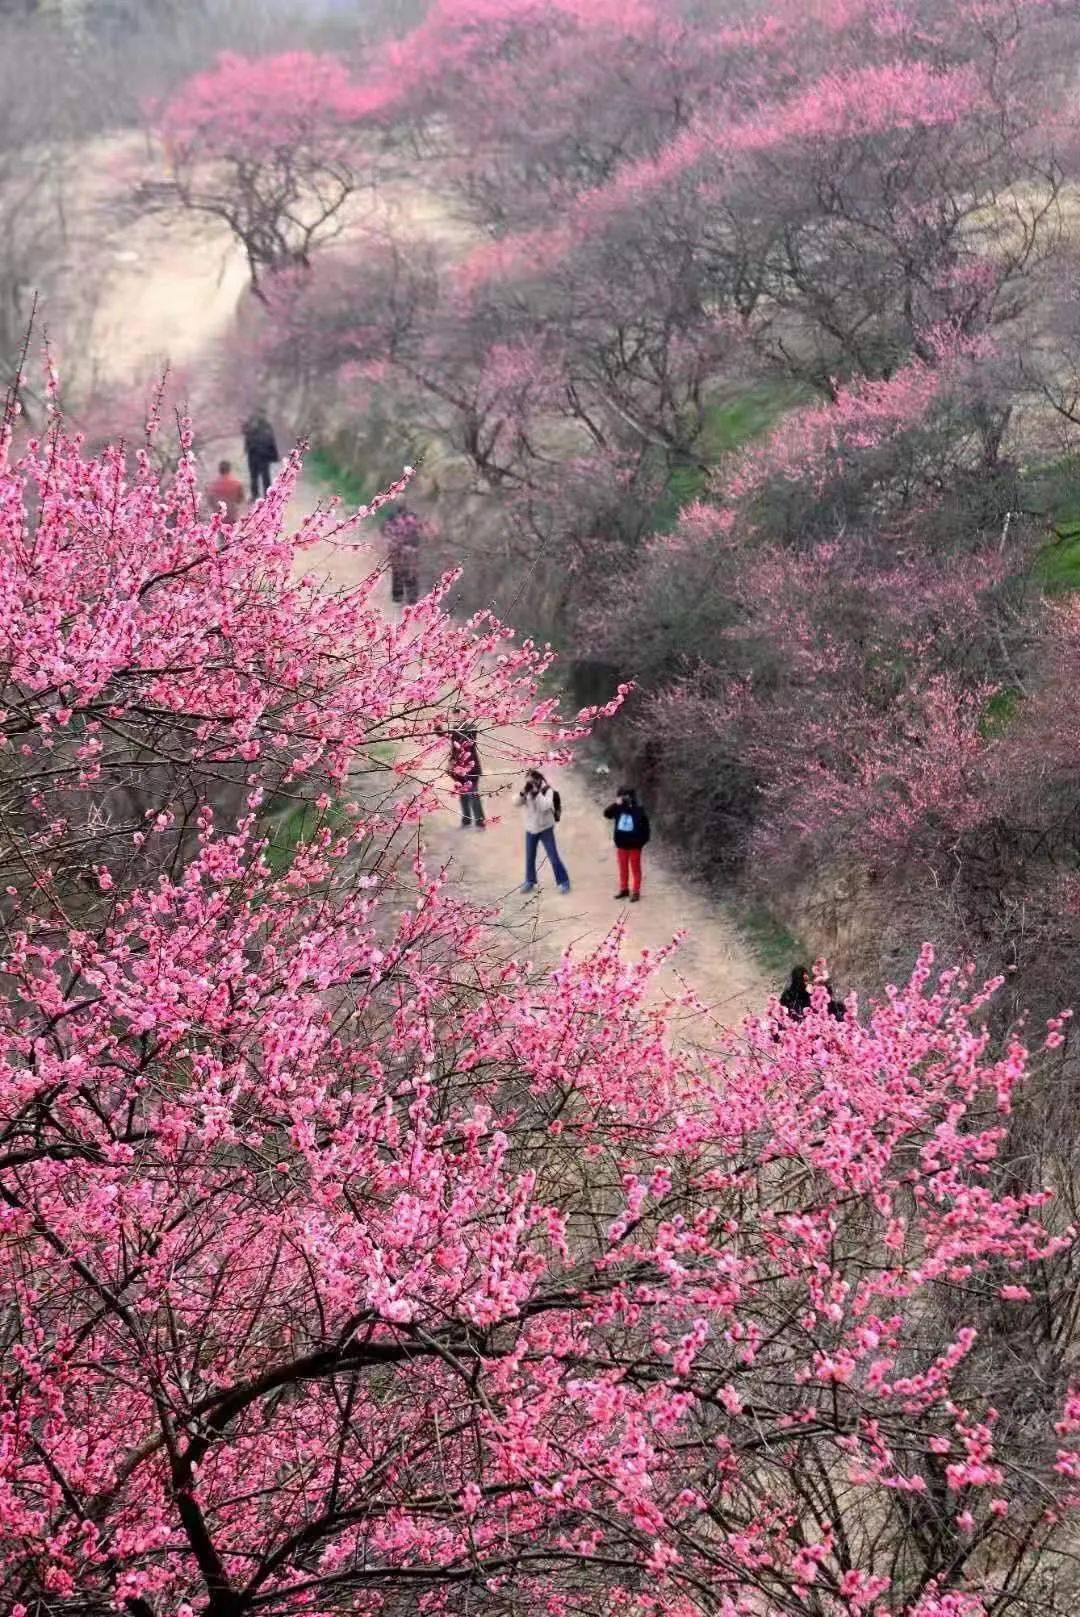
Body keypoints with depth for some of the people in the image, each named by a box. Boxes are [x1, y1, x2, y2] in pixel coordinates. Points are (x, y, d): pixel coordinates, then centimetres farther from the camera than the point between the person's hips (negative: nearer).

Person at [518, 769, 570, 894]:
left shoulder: (547, 791, -16)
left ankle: (563, 881, 7)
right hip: (531, 829, 4)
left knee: (553, 856, -3)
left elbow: (545, 806, -30)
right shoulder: (527, 792, -2)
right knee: (529, 857, 12)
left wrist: (536, 792, -34)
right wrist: (523, 792, -26)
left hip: (545, 828, -4)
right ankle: (529, 881, 28)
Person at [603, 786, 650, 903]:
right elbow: (607, 814, -12)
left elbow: (645, 826, -8)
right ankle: (624, 889, 28)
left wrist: (642, 840, -12)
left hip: (634, 845, -4)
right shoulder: (618, 809, -1)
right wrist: (616, 804, -23)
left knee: (635, 868, 6)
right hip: (621, 844, 4)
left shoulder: (638, 810, -12)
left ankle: (636, 891, 13)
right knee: (623, 868, 16)